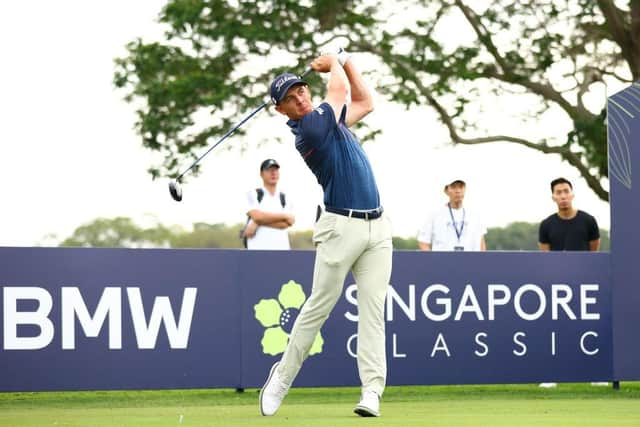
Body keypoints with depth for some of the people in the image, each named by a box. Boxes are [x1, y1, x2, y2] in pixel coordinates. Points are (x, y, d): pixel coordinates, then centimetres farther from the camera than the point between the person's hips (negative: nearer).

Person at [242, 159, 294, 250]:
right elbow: (257, 216, -10)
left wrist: (258, 223, -9)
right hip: (258, 251, -4)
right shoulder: (253, 195, 7)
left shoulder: (285, 199, 16)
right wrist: (285, 216, -3)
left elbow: (286, 223, -1)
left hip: (281, 251, 4)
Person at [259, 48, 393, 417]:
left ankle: (372, 391, -8)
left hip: (378, 227, 7)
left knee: (373, 310, -3)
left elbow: (365, 103, 27)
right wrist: (333, 64, 16)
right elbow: (341, 88, -3)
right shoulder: (310, 128, -11)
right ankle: (283, 376, 14)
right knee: (319, 305, -3)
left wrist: (344, 60, 20)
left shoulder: (328, 119, 16)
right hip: (342, 227, -7)